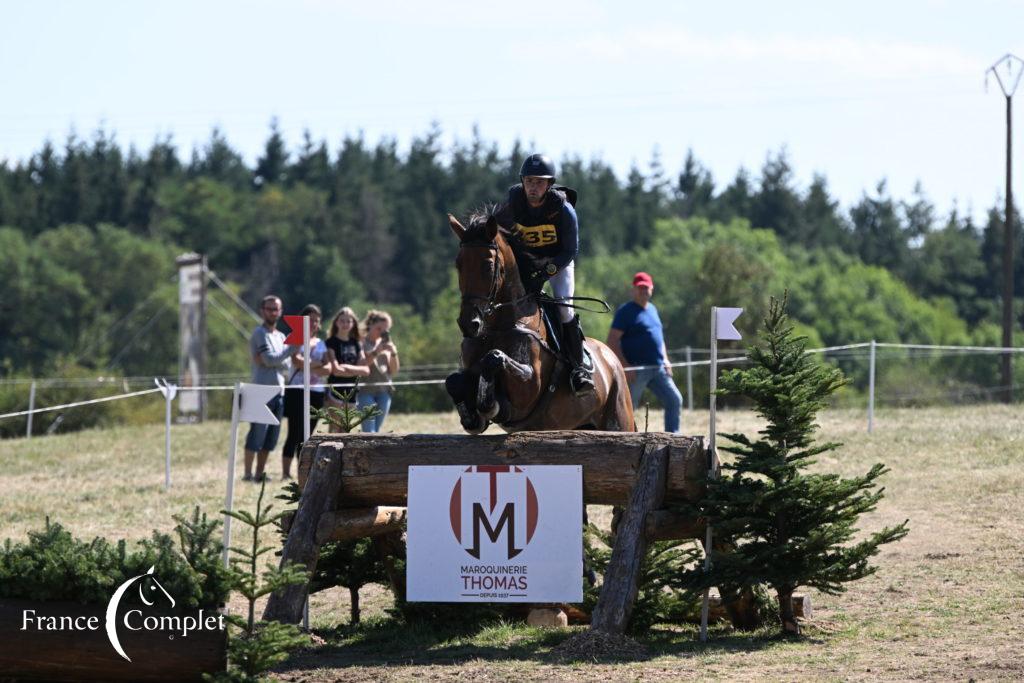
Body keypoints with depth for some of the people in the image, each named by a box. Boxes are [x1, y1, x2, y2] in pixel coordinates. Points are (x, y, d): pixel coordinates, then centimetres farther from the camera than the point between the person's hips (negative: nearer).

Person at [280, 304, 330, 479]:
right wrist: (317, 365, -6)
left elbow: (328, 369, 3)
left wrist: (306, 365, -12)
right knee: (294, 434, -10)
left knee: (306, 435, 7)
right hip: (297, 391, -5)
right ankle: (285, 473, -11)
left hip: (316, 392, 5)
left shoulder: (321, 344, 17)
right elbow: (297, 361, -15)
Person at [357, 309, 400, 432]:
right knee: (369, 432, -15)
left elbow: (394, 371, 14)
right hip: (366, 391, -5)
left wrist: (393, 353, -2)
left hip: (384, 391, 5)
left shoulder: (384, 344, 15)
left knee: (376, 431, 5)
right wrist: (376, 352, -18)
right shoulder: (362, 343, 0)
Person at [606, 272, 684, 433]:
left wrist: (665, 360, 14)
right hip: (636, 370, -8)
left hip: (658, 368, 8)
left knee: (675, 400, 5)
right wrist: (624, 366, -21)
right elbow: (612, 341, -13)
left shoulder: (652, 309, 17)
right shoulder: (626, 311, -6)